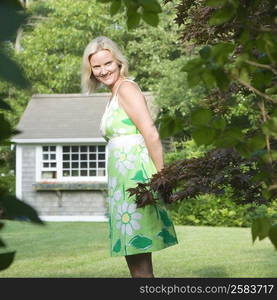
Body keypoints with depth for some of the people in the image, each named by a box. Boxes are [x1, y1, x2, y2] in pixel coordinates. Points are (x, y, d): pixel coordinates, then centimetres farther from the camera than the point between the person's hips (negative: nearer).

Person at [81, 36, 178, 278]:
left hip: (134, 174, -10)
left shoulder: (126, 88, -8)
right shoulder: (115, 95, 21)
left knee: (139, 263, -10)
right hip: (122, 179, 10)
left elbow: (151, 135, -16)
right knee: (135, 256, 11)